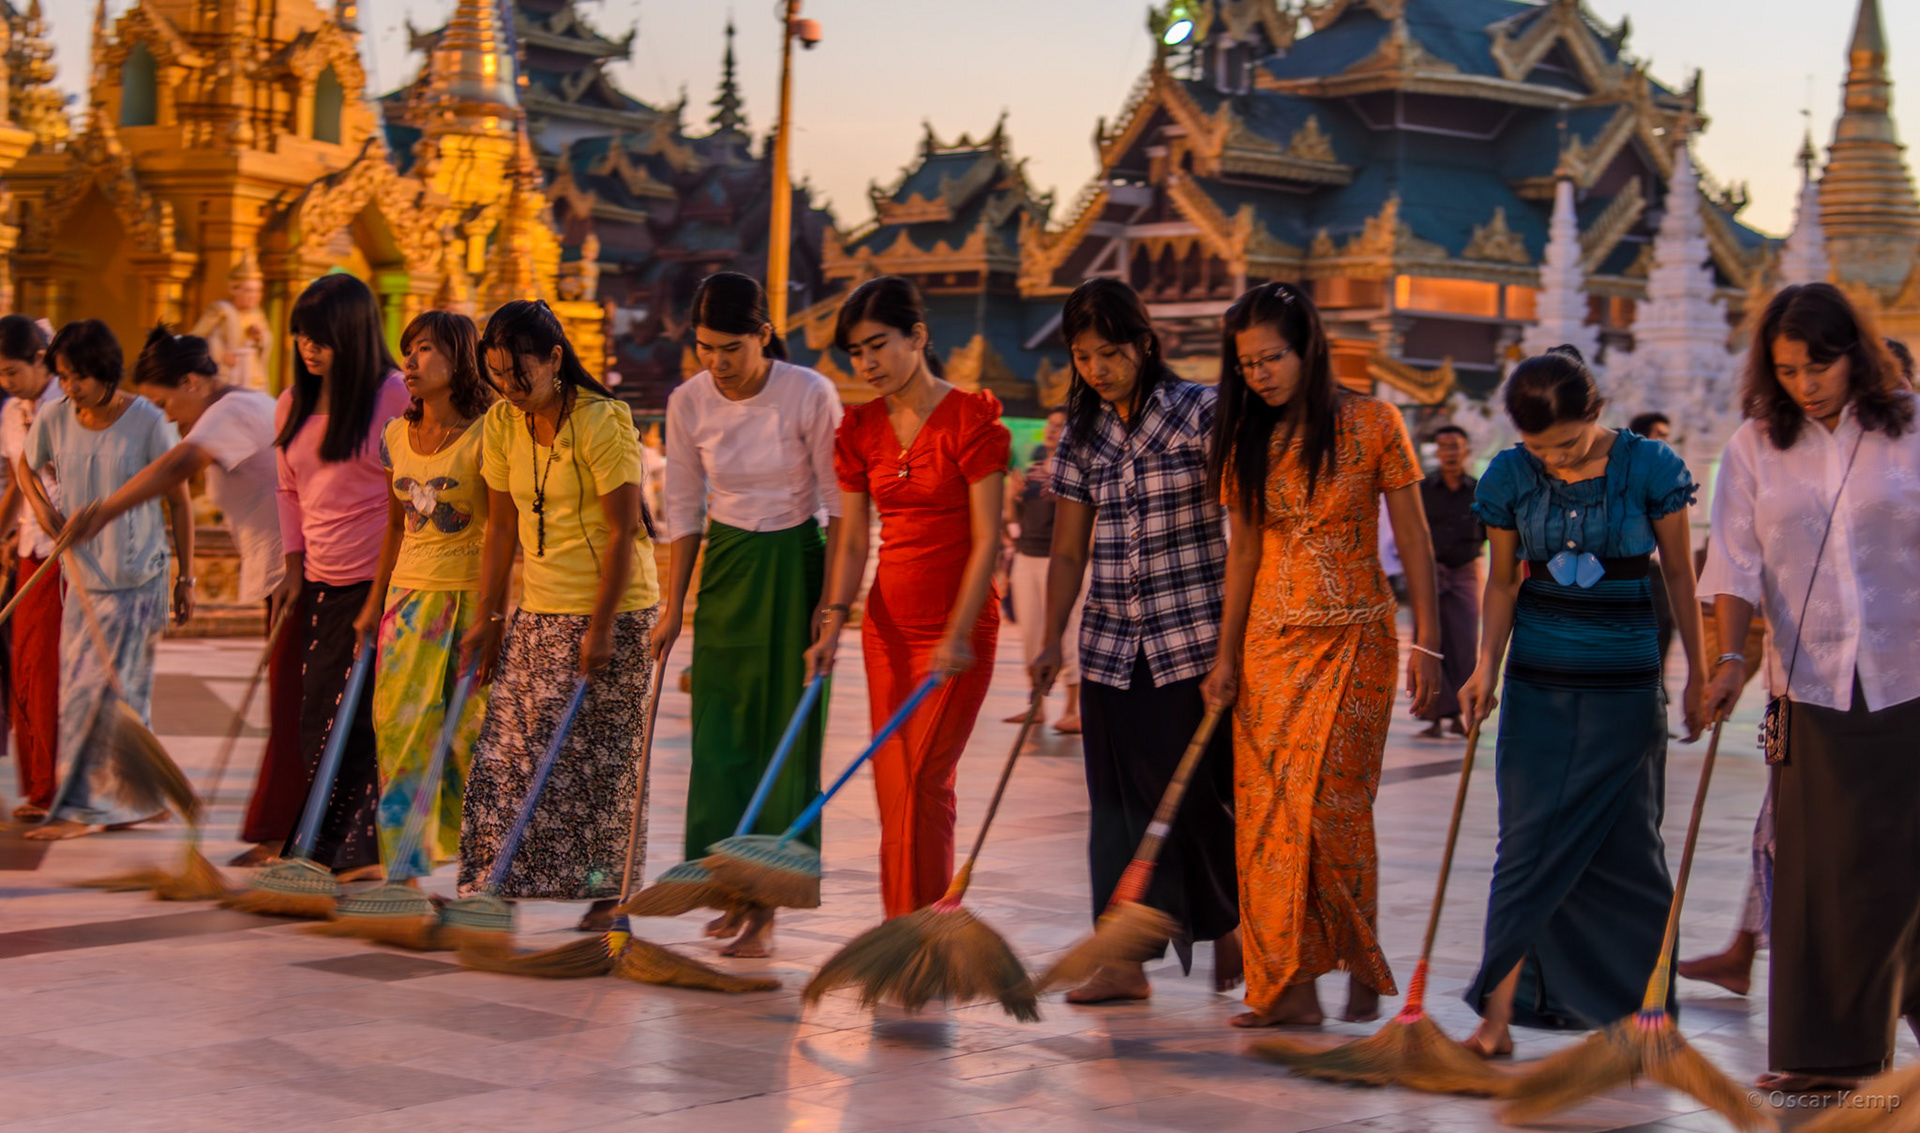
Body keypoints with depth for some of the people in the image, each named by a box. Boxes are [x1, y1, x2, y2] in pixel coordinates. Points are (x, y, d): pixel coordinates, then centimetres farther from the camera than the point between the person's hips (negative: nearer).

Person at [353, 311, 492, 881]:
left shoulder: (484, 437, -9)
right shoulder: (397, 436, 9)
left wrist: (489, 611, -17)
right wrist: (375, 600, 17)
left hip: (469, 593, -5)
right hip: (411, 591, 5)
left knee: (471, 730, -2)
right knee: (399, 724, 0)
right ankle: (404, 865, 4)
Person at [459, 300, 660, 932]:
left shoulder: (601, 422, -15)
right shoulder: (502, 424, 4)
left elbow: (623, 532, -16)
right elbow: (502, 526, 10)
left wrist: (601, 626, -18)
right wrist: (488, 617, 7)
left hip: (611, 611, -6)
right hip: (539, 610, 6)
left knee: (598, 755, -3)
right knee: (512, 745, 2)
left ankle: (607, 895, 5)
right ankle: (506, 882, 10)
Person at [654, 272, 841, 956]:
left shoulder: (810, 395, -15)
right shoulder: (688, 403, -4)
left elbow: (840, 503, -9)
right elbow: (684, 511, 5)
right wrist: (673, 607, 4)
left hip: (795, 566, -4)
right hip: (726, 567, 4)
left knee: (785, 735, -2)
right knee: (719, 734, 3)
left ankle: (767, 909, 3)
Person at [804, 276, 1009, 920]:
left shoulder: (971, 418, -10)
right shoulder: (860, 429, 7)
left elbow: (986, 539, -12)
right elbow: (852, 540, 7)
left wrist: (958, 634, -18)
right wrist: (833, 622, -6)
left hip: (958, 627, -6)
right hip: (889, 623, 6)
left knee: (921, 782, -11)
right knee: (894, 785, 6)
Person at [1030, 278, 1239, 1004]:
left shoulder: (1200, 413, -6)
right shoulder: (1081, 435, 9)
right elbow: (1068, 550, 11)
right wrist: (1052, 641, 2)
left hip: (1192, 637, -4)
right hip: (1111, 643, 5)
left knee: (1198, 792, -2)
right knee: (1118, 799, 3)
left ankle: (1227, 923, 23)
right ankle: (1126, 960, 7)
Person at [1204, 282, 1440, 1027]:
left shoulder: (1372, 425, -5)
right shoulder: (1248, 440, 6)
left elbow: (1413, 540, -3)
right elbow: (1243, 552, 10)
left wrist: (1426, 642, -8)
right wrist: (1225, 657, 6)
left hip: (1354, 637, -4)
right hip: (1271, 640, 4)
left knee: (1332, 805, -8)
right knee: (1265, 810, -2)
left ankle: (1362, 964, 13)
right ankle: (1287, 985, 3)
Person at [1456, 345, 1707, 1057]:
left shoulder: (1649, 468, -7)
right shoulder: (1511, 477, -1)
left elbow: (1679, 576, 1)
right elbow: (1503, 582, 8)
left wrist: (1698, 674, 4)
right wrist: (1486, 666, -4)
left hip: (1625, 684, -1)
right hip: (1539, 683, 2)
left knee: (1623, 843, 3)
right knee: (1530, 841, -4)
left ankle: (1641, 999, 18)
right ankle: (1500, 1010, -5)